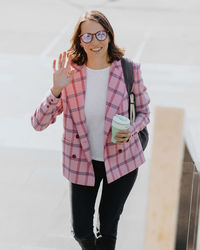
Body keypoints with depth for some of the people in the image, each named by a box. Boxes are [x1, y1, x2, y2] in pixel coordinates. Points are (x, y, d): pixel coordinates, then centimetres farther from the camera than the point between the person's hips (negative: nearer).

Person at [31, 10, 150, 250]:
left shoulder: (129, 70, -13)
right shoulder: (70, 73, -14)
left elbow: (143, 111, 2)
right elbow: (38, 124, -14)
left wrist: (130, 131, -19)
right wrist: (56, 90, -30)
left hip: (122, 159, -1)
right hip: (82, 162, 1)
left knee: (108, 230, 7)